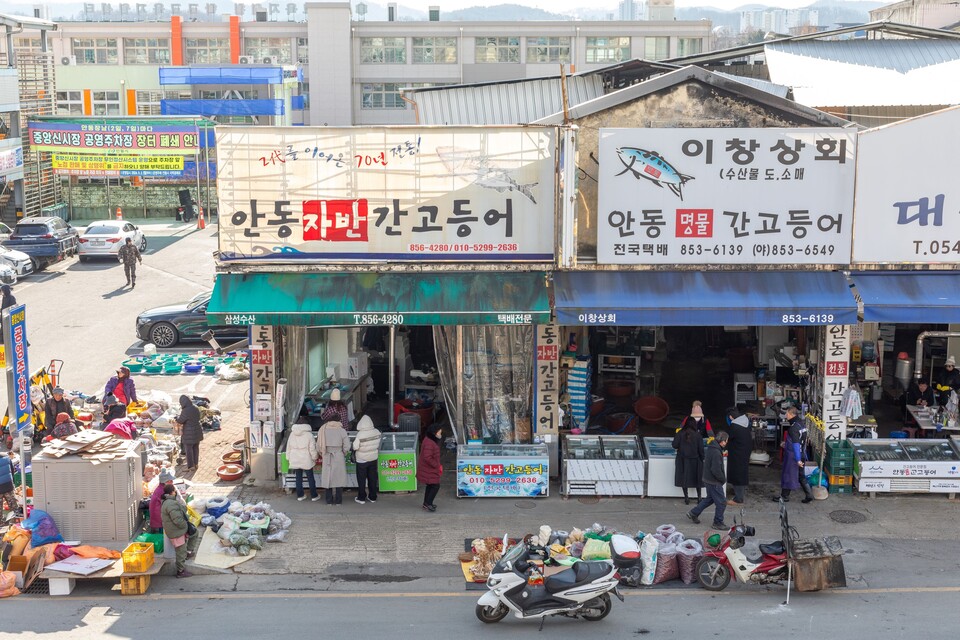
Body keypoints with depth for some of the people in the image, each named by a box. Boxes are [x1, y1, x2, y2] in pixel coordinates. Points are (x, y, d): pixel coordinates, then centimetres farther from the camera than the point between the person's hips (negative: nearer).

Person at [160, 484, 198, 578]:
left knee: (194, 533, 20)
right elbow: (177, 520, -30)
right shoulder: (171, 504, -25)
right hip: (176, 532, -10)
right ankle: (181, 571, 12)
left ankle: (189, 551, 19)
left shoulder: (167, 502, 11)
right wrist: (186, 526, -14)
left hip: (180, 529, 10)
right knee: (181, 552, 1)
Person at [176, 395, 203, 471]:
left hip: (189, 434, -7)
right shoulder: (196, 408, -1)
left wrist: (180, 412, 2)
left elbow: (179, 421, -14)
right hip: (197, 431, 7)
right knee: (196, 448, 19)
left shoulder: (185, 411, -25)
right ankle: (196, 464, 30)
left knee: (188, 450, 6)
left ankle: (191, 466, 11)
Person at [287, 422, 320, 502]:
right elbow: (312, 449, -9)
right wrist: (314, 458, 4)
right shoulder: (309, 434, -10)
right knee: (310, 478, 7)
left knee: (299, 478, 12)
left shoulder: (292, 434, 1)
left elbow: (288, 448, 7)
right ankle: (314, 496, 13)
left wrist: (288, 458, 17)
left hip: (295, 461, 3)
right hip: (306, 461, -3)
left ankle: (300, 496, 15)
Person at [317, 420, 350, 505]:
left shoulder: (323, 430, -4)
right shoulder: (342, 431, -10)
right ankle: (338, 500, 14)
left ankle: (329, 500, 16)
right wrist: (343, 454, 8)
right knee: (339, 478, 9)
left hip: (327, 459, 2)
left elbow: (318, 446, -2)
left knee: (327, 479, 11)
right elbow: (347, 447, -11)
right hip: (339, 459, -1)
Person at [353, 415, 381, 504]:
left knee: (361, 479, 9)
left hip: (362, 460, -4)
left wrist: (354, 441, -1)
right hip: (373, 458, 4)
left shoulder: (360, 434, -25)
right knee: (372, 478, 16)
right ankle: (373, 497, 23)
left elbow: (355, 447, -20)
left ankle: (361, 498, 15)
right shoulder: (377, 432, -11)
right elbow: (378, 444, 1)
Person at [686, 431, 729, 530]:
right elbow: (716, 470, -27)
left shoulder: (711, 448, 6)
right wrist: (723, 479, -12)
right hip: (714, 482, -10)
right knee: (721, 502, 2)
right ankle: (718, 523, 13)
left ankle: (693, 513, 32)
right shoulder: (716, 452, -26)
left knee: (710, 498, 25)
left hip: (708, 480, 10)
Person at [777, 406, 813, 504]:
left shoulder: (793, 428, -23)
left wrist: (798, 460, -24)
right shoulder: (801, 423, 6)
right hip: (802, 454, 9)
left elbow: (796, 444, -24)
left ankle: (784, 496, 15)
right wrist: (786, 443, 25)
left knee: (787, 475, 5)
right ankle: (809, 495, 16)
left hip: (793, 456, -9)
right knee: (801, 475, 16)